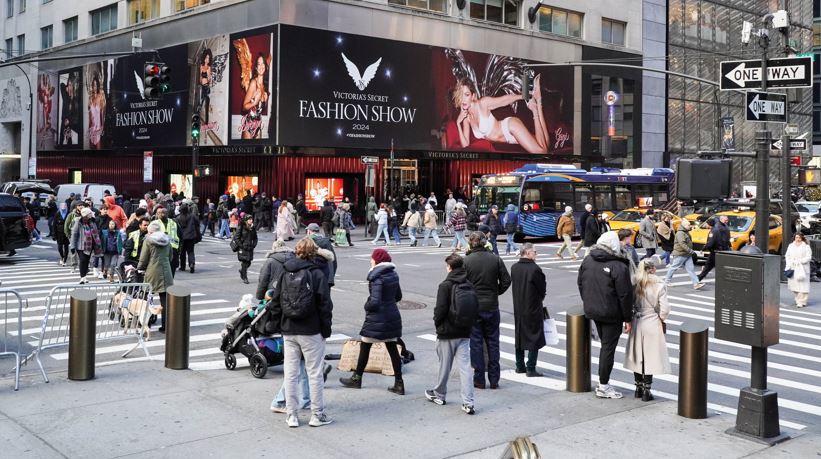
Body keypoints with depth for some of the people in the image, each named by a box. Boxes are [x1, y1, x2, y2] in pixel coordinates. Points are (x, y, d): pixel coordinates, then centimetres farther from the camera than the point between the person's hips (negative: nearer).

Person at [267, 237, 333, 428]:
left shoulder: (285, 274, 3)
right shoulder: (317, 275, -8)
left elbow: (275, 303, 5)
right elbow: (325, 305, -9)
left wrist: (279, 325, 14)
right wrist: (326, 330, 0)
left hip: (288, 331, 4)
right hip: (311, 332, -3)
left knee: (290, 373, 9)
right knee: (315, 373, 6)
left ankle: (292, 416, 14)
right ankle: (317, 415, 12)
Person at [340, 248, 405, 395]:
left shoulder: (377, 278, -19)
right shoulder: (393, 275, 6)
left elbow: (375, 301, -26)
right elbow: (398, 296, 15)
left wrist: (367, 306, -7)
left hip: (377, 319, -7)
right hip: (392, 317, 7)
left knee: (365, 347, 10)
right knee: (392, 349, 11)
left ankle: (356, 379, 22)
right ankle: (399, 384, 10)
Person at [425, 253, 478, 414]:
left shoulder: (446, 285, -14)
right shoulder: (470, 286, 3)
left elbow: (441, 309, -17)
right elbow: (476, 309, 5)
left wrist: (437, 322, 1)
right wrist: (468, 324, 13)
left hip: (447, 333, -4)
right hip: (465, 333, 4)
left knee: (444, 365, 11)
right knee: (464, 366, 2)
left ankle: (439, 395, 29)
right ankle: (468, 403, -4)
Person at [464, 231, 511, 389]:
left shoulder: (466, 261, -10)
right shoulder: (496, 259, -3)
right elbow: (506, 281, -2)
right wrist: (496, 293, 12)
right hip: (492, 306, 2)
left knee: (476, 343, 6)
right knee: (493, 342, 11)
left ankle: (479, 379, 9)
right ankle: (494, 379, 14)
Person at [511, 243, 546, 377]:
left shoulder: (514, 268, 0)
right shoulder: (535, 269, -17)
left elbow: (513, 284, 6)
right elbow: (542, 288, -10)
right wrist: (539, 299, 10)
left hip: (518, 308, 6)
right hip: (533, 308, -6)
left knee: (519, 336, 16)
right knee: (535, 338, 2)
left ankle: (520, 366, 23)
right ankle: (531, 369, 1)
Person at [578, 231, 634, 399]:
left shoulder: (587, 260, 0)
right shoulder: (619, 267, -21)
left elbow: (580, 283, 10)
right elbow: (625, 295, -18)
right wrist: (628, 318, -8)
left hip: (592, 310, 7)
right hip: (611, 314, -7)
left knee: (605, 344, 21)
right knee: (608, 347, 3)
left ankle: (603, 382, 26)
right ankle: (603, 386, 9)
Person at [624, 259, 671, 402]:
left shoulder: (635, 284, -4)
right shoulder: (660, 285, -11)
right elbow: (664, 308, -13)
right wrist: (661, 319, 5)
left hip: (636, 323, 3)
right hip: (653, 324, -3)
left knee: (637, 356, 15)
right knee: (650, 358, 5)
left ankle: (638, 388, 22)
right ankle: (646, 391, 6)